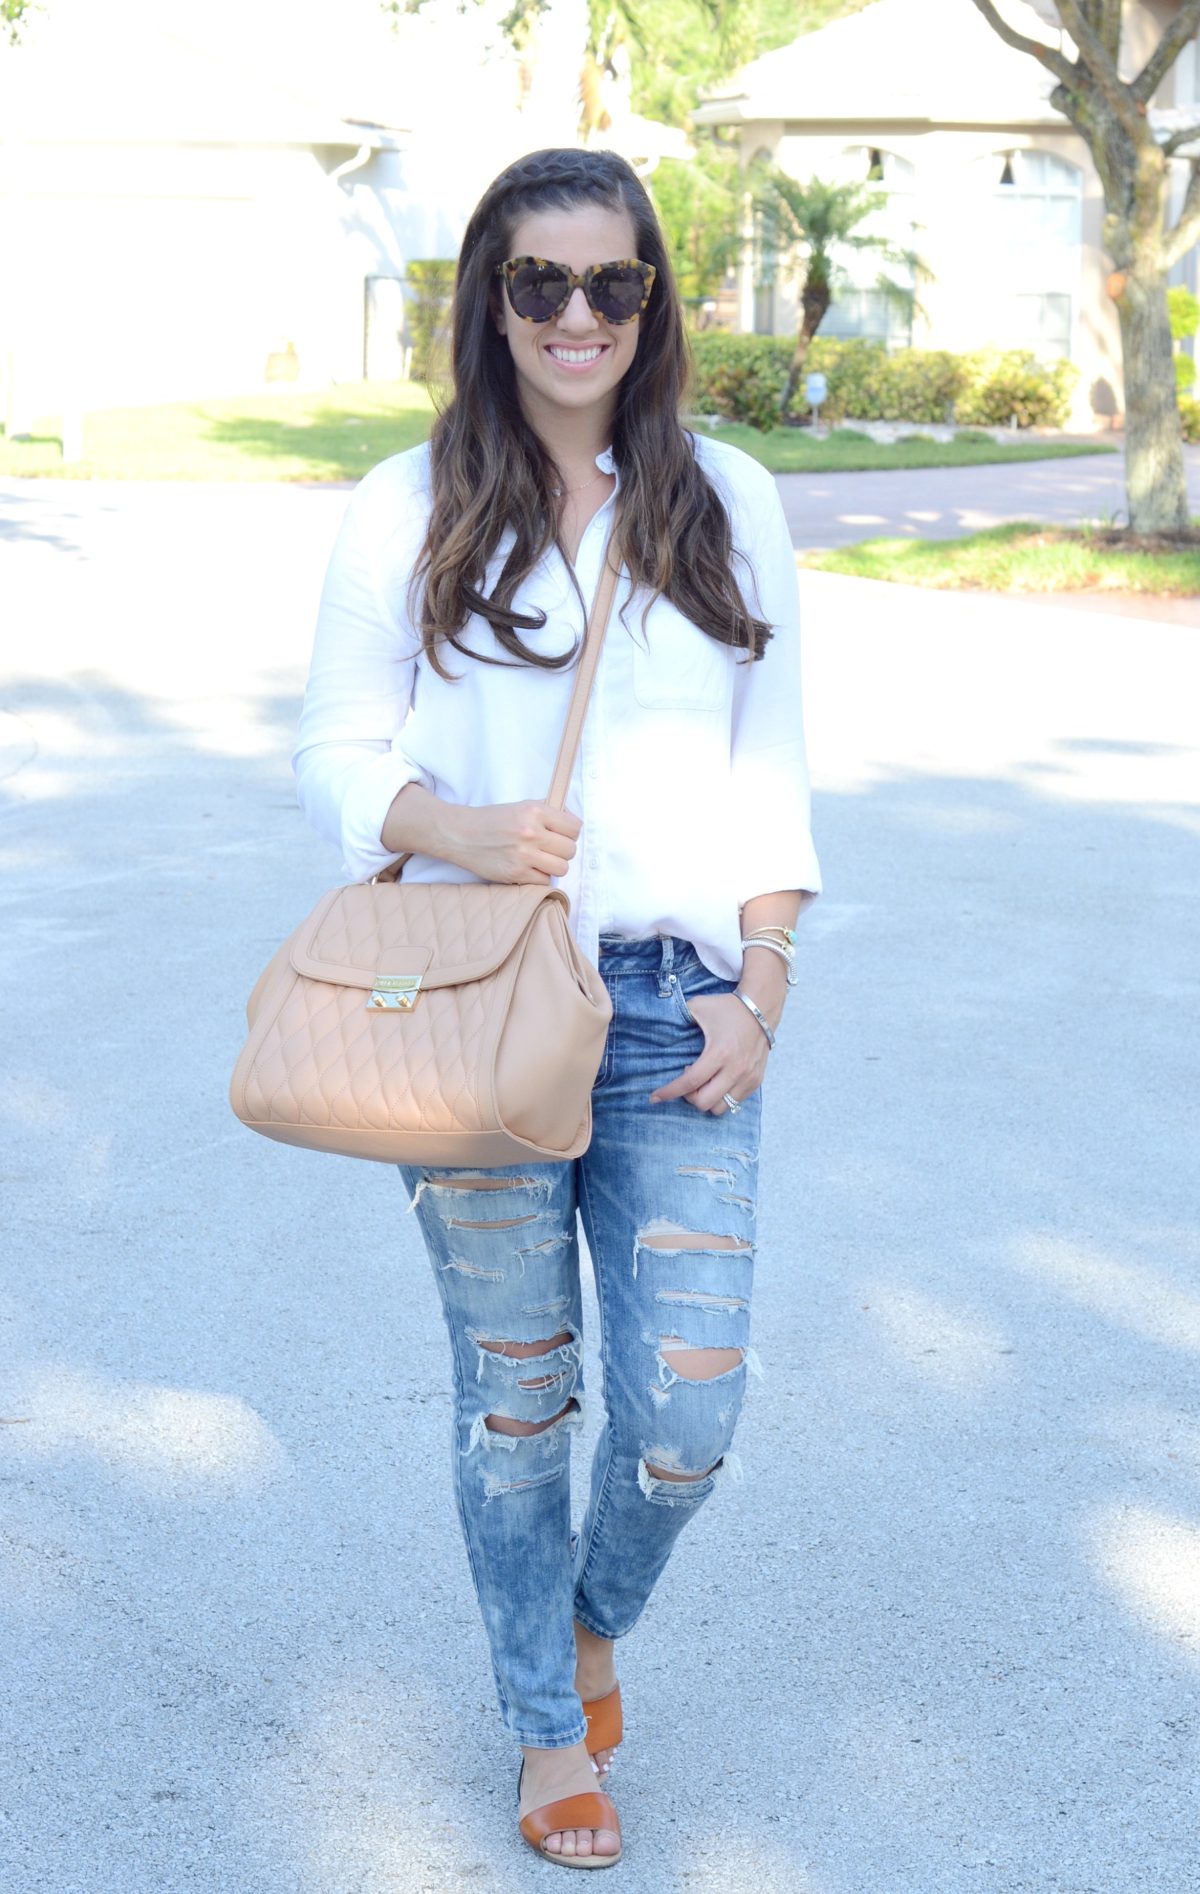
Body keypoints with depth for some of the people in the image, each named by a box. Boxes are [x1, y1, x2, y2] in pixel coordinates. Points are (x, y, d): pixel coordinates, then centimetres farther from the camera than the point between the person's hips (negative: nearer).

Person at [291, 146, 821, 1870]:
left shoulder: (729, 503, 6)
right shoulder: (408, 512, 0)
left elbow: (772, 764, 8)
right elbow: (336, 754, 2)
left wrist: (760, 991, -1)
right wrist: (463, 833, -19)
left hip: (678, 1007, 2)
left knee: (691, 1415, -1)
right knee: (517, 1397, 10)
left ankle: (597, 1620, 33)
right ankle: (548, 1723, 32)